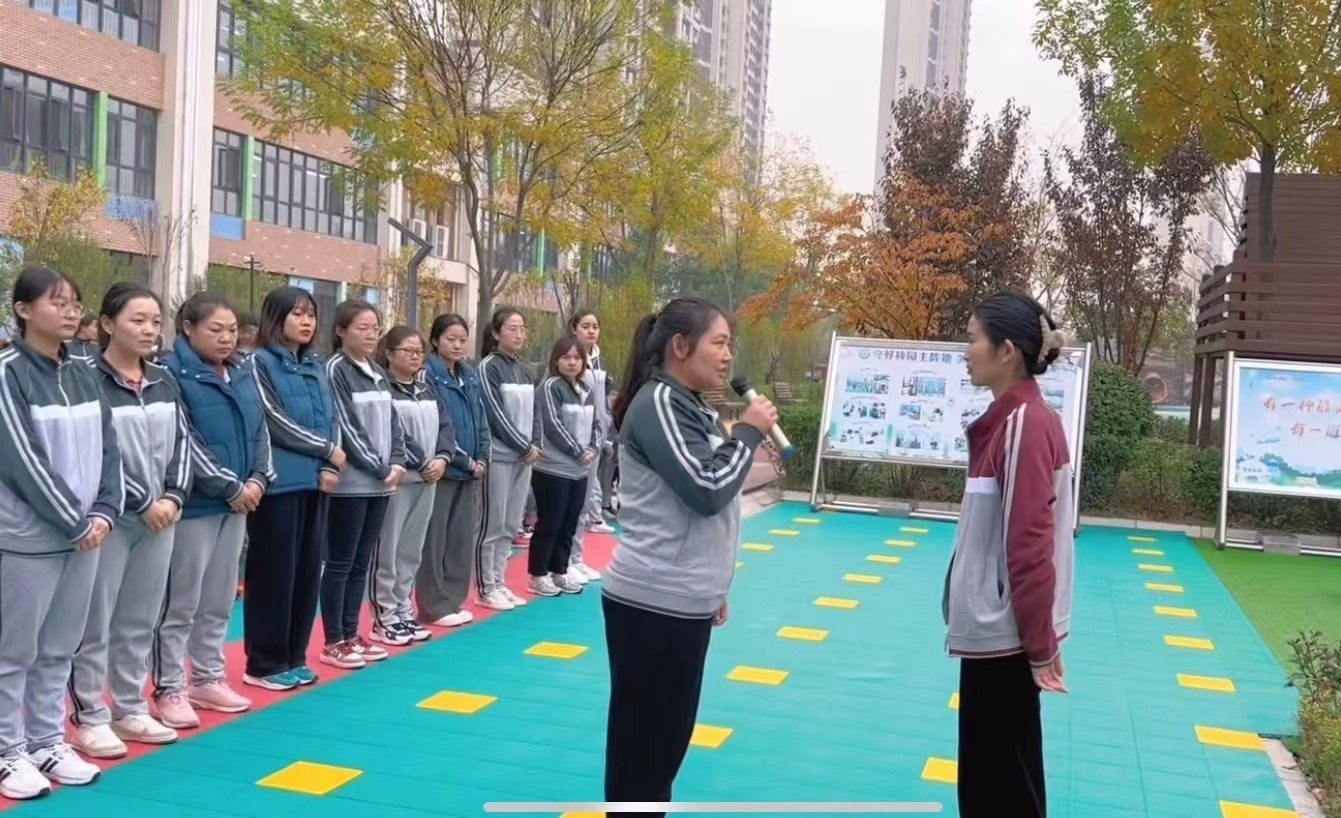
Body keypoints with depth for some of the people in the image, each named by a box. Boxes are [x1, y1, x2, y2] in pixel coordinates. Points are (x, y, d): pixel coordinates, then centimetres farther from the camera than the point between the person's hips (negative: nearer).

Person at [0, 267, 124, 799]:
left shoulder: (81, 375, 9)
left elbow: (107, 450, 9)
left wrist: (104, 513, -3)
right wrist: (76, 521, -12)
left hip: (83, 534, 6)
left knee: (59, 649, 14)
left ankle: (48, 743, 25)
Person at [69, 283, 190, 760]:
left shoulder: (164, 382, 10)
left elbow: (181, 444, 10)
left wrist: (172, 498, -5)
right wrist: (142, 503, -13)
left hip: (161, 516, 6)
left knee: (140, 622, 13)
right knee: (96, 622, 2)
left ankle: (130, 709, 24)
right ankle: (90, 718, 12)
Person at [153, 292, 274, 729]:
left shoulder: (245, 373, 10)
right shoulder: (173, 374, -12)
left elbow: (261, 430, 12)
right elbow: (183, 443, -17)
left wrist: (257, 479, -3)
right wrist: (230, 486, -14)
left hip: (237, 503, 7)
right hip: (193, 504, -7)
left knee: (219, 600, 15)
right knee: (180, 602, 1)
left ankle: (208, 678, 26)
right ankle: (169, 689, 11)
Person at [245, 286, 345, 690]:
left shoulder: (317, 366, 15)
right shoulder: (259, 362, -5)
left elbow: (332, 420, 12)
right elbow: (276, 423, -11)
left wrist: (329, 468, -4)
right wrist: (329, 451, -5)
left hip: (316, 482, 6)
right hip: (279, 483, -6)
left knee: (308, 570, 10)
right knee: (274, 572, -1)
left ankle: (294, 656, 21)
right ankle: (264, 663, 9)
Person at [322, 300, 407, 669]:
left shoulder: (378, 373, 13)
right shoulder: (336, 370, -9)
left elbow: (392, 422, 13)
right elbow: (345, 428, -14)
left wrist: (397, 463, -4)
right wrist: (381, 468, -12)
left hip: (380, 484, 7)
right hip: (351, 483, -7)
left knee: (361, 564, 12)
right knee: (340, 563, 0)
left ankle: (351, 634, 20)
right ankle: (334, 642, 8)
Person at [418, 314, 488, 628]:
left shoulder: (471, 376, 13)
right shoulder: (429, 375, -10)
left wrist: (481, 459, 1)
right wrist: (465, 460, -12)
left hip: (470, 470, 7)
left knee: (462, 536, 11)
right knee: (435, 538, -1)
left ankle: (453, 599, 20)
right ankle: (434, 605, 6)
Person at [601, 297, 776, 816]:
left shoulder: (692, 407, 15)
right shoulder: (657, 402, -14)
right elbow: (706, 490, -23)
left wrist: (712, 587, 23)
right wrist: (749, 433, -9)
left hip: (684, 602, 9)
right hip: (652, 603, -9)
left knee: (667, 740, 17)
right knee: (641, 746, 1)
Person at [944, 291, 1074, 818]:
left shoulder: (1027, 423, -18)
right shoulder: (1009, 419, 10)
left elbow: (1030, 543, -20)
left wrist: (1040, 645, -19)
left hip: (1006, 632, -9)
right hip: (994, 626, 9)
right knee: (994, 771, 18)